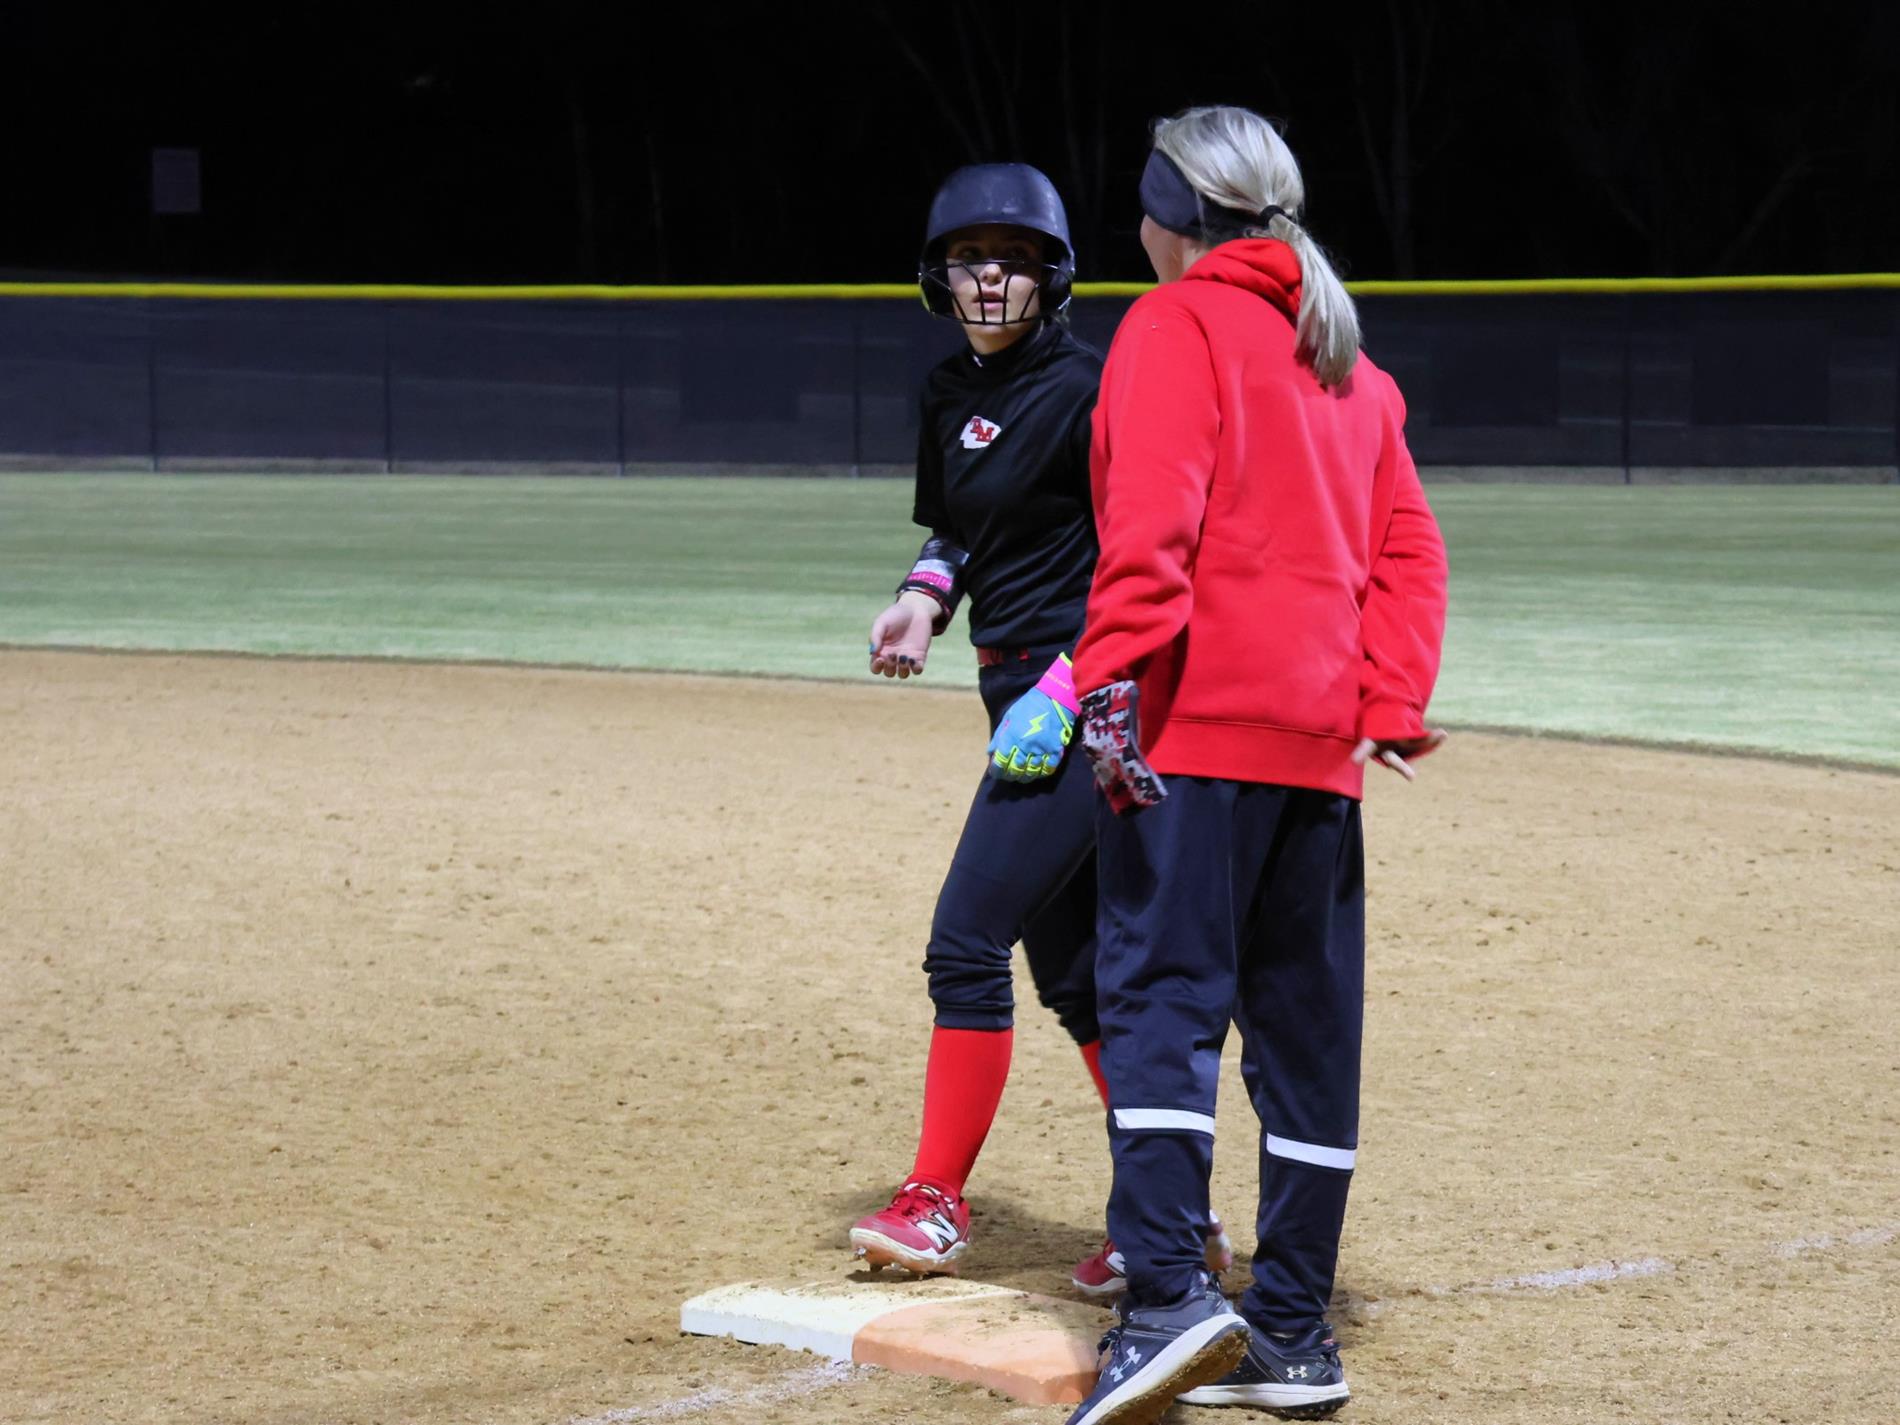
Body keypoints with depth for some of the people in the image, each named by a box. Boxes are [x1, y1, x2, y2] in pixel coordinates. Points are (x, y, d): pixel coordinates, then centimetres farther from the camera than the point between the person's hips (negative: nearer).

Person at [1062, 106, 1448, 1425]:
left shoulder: (1177, 326, -2)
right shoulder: (1347, 362, 22)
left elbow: (1152, 519, -16)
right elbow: (1409, 547, 15)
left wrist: (1113, 674, -21)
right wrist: (1392, 700, 8)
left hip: (1195, 722, -7)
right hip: (1321, 738, 7)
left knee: (1161, 996, -11)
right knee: (1306, 1021, 9)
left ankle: (1168, 1295, -24)